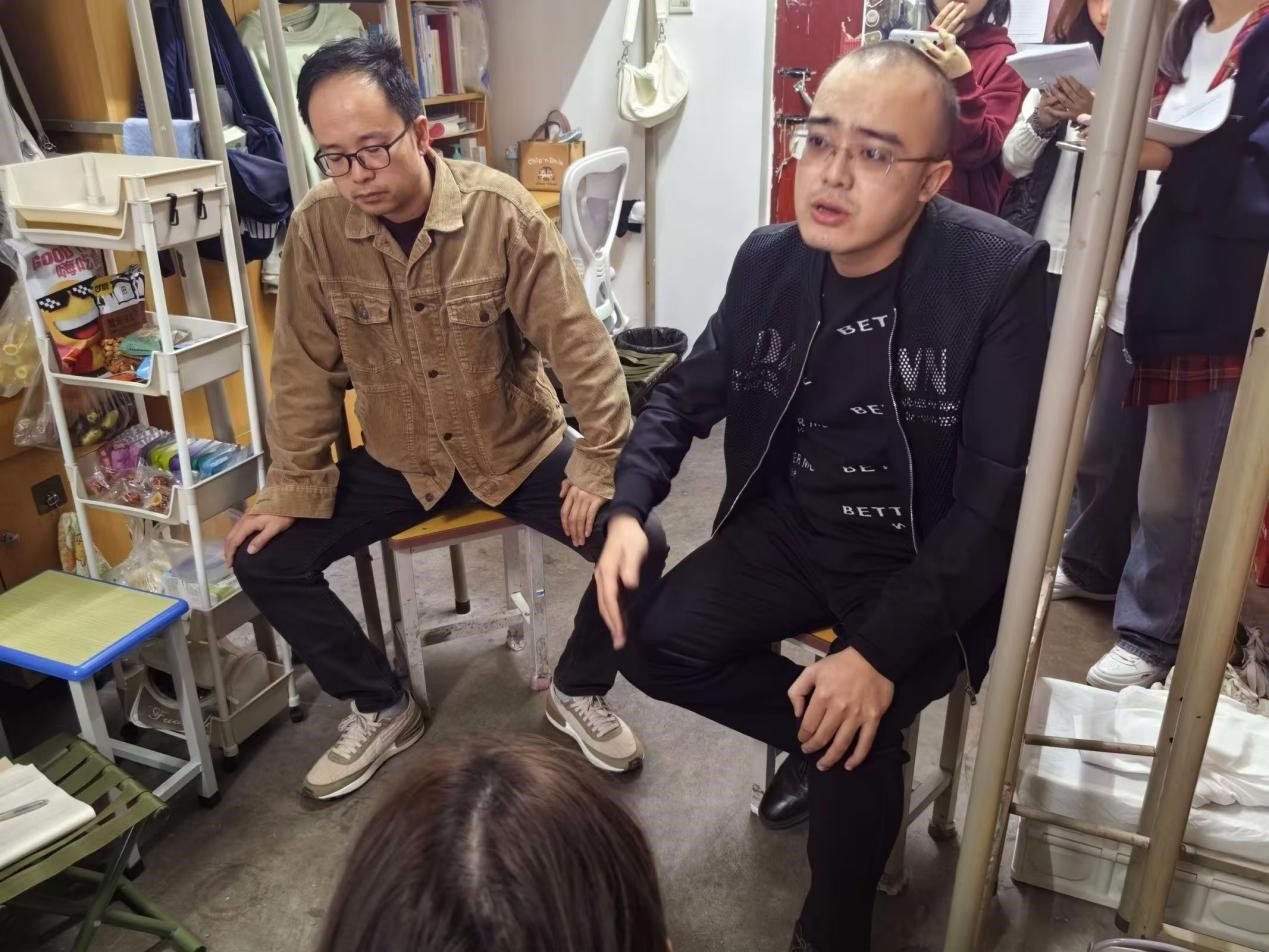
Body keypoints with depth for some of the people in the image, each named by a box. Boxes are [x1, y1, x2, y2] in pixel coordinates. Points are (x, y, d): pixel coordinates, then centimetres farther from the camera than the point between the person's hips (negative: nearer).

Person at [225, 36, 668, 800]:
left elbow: (578, 344, -17)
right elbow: (307, 370, -4)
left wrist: (601, 466, -18)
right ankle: (383, 708, 13)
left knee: (638, 543, -20)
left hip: (519, 447, -2)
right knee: (263, 560, -9)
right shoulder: (318, 226, -13)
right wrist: (293, 491, -4)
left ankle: (579, 692, 10)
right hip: (398, 457, 3)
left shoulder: (500, 209, -21)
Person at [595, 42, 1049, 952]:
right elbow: (687, 393, 7)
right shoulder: (769, 259, -5)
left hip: (926, 563, -4)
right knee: (653, 643, -10)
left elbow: (999, 493, -21)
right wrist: (628, 507, -12)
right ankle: (823, 743, 16)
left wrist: (882, 649, -30)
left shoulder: (1000, 274, -19)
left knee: (853, 731, -24)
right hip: (794, 529, 5)